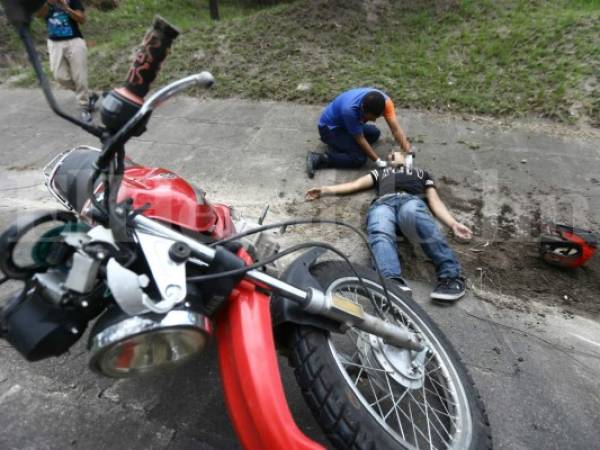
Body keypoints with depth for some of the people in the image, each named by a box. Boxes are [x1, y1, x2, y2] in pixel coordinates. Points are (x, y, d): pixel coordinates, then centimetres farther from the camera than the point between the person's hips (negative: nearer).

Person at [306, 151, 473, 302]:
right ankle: (393, 282, -58)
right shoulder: (381, 172, 43)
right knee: (380, 234, -37)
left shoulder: (421, 172, 39)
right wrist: (325, 190, 16)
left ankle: (450, 275, -42)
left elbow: (435, 201, 24)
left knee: (414, 216, -41)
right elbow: (355, 185, 30)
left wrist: (453, 224, 5)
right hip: (383, 203, 1)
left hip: (411, 200, -1)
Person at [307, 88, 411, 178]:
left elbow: (396, 129, -25)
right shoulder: (349, 109, -38)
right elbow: (360, 139, -29)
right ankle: (318, 159, -13)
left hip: (345, 124, 7)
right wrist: (378, 162, -28)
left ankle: (339, 144, 4)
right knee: (359, 158, -19)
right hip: (329, 128, -7)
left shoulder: (384, 101, -23)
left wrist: (408, 154, -35)